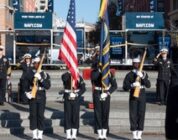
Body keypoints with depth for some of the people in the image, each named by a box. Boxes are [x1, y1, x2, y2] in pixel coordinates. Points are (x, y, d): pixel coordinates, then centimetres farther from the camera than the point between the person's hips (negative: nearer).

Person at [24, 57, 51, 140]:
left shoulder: (45, 75, 0)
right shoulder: (29, 74, 3)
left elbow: (48, 86, -9)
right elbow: (26, 85, 8)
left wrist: (40, 78, -21)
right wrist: (27, 93, -9)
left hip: (41, 97, -1)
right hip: (32, 98, 1)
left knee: (41, 116, 1)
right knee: (33, 115, 1)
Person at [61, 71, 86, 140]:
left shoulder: (78, 77, 2)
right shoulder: (65, 76, 0)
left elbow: (83, 88, -3)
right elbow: (64, 78, -26)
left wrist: (77, 94, -14)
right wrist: (69, 72, -23)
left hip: (76, 99, 1)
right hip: (67, 99, -1)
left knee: (75, 116, 3)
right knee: (67, 116, -1)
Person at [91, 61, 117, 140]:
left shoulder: (109, 73, 2)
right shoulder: (94, 72, 2)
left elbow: (114, 85, -2)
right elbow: (93, 78, -23)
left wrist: (107, 93, -13)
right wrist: (99, 70, -21)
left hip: (106, 95, 0)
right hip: (97, 95, 0)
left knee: (105, 114, 2)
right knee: (98, 114, -2)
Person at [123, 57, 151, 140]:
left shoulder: (144, 74, 6)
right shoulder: (129, 75, 1)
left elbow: (148, 85, -7)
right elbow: (125, 87, -6)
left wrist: (142, 77, -20)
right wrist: (132, 85, -24)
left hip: (142, 97, 1)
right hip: (133, 97, -1)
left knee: (141, 115, 1)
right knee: (133, 115, -2)